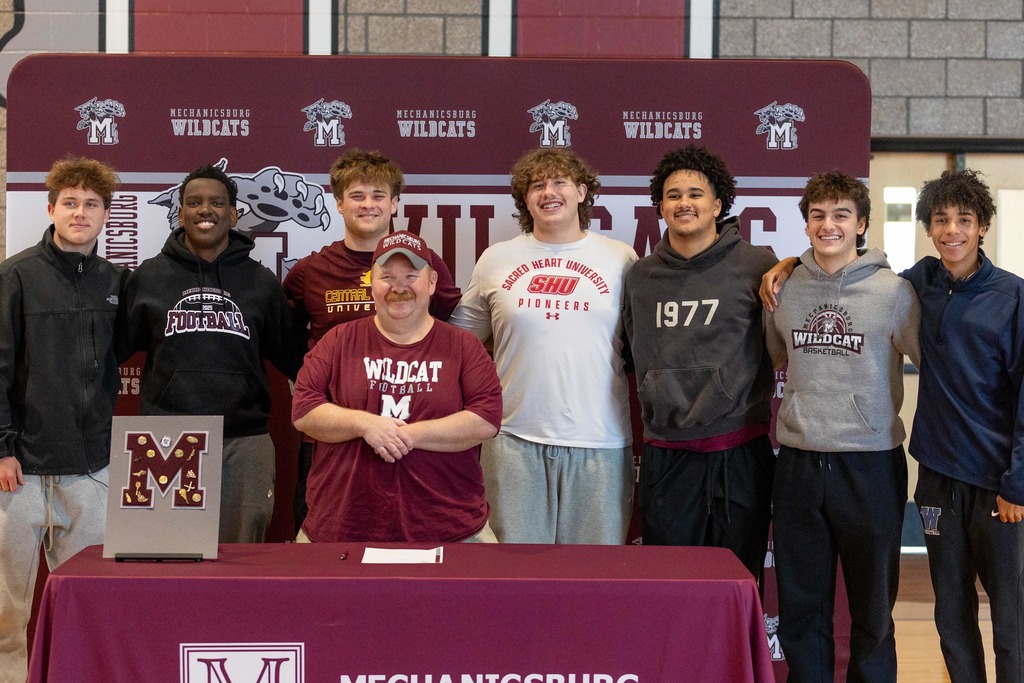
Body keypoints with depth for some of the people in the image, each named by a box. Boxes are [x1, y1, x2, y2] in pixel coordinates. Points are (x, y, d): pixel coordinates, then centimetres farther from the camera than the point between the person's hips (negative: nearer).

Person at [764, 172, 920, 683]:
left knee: (873, 606, 8)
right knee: (801, 604, 11)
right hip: (798, 464, 3)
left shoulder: (893, 291, -5)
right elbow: (765, 361, 20)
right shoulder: (785, 290, 5)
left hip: (871, 465, -3)